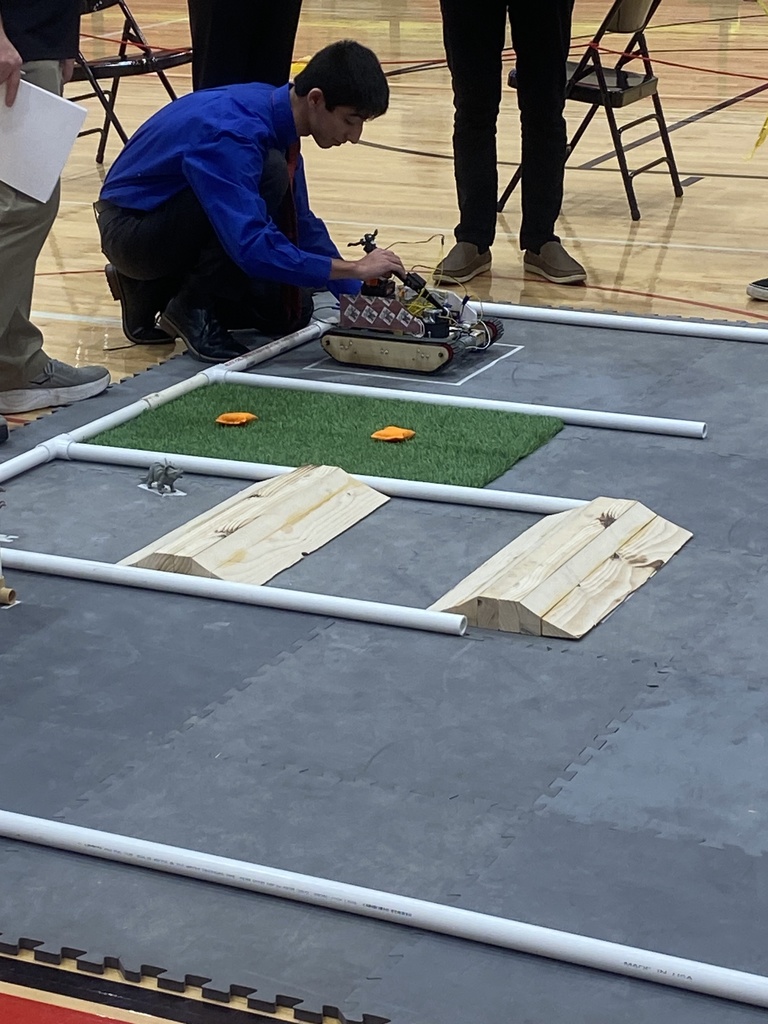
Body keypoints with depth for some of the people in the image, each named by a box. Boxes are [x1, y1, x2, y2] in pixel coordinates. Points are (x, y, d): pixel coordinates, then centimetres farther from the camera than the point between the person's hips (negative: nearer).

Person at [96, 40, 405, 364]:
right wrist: (355, 269, -32)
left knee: (291, 310, 2)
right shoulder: (233, 134, -31)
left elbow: (302, 225, 9)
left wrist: (359, 298, 2)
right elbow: (252, 246, -38)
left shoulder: (276, 110, -3)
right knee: (270, 175, -28)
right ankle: (192, 307, -14)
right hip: (131, 227, -9)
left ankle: (158, 290, 12)